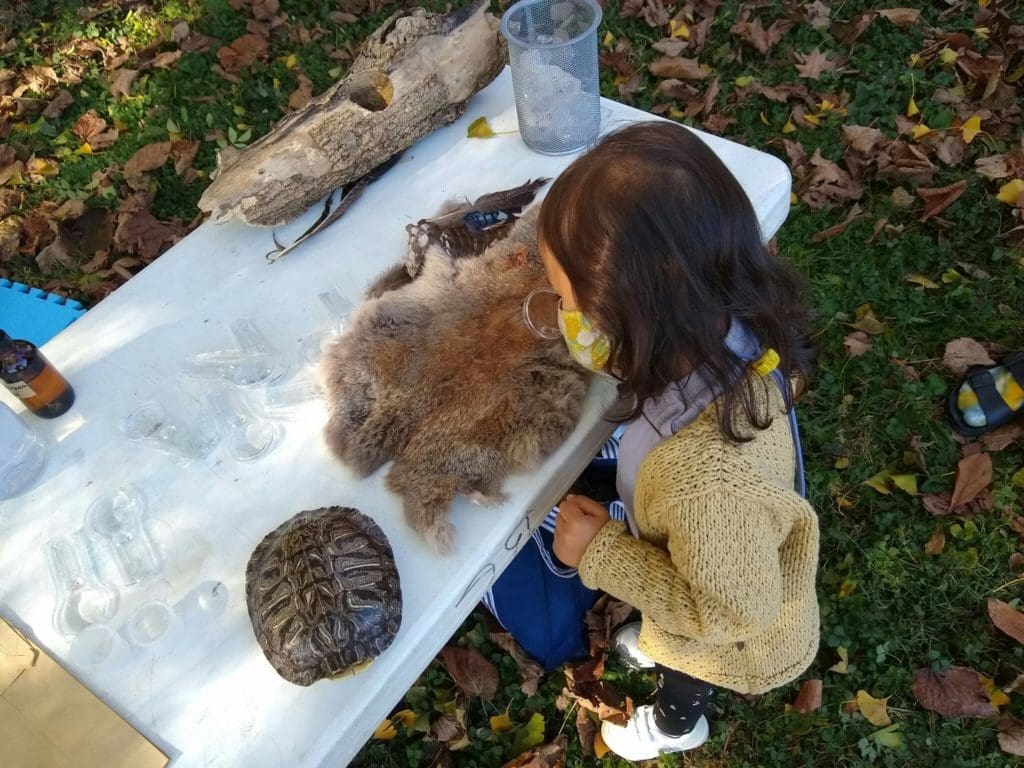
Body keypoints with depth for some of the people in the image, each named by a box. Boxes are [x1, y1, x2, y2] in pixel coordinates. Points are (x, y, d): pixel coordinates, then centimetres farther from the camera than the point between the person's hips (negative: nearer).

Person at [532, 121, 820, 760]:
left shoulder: (705, 479, -52)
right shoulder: (731, 324, -31)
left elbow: (726, 612, -33)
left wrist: (600, 552, -26)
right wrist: (586, 309, -26)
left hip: (724, 639, -4)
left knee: (682, 674, 33)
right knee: (669, 641, 39)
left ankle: (676, 724, 67)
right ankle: (660, 649, 73)